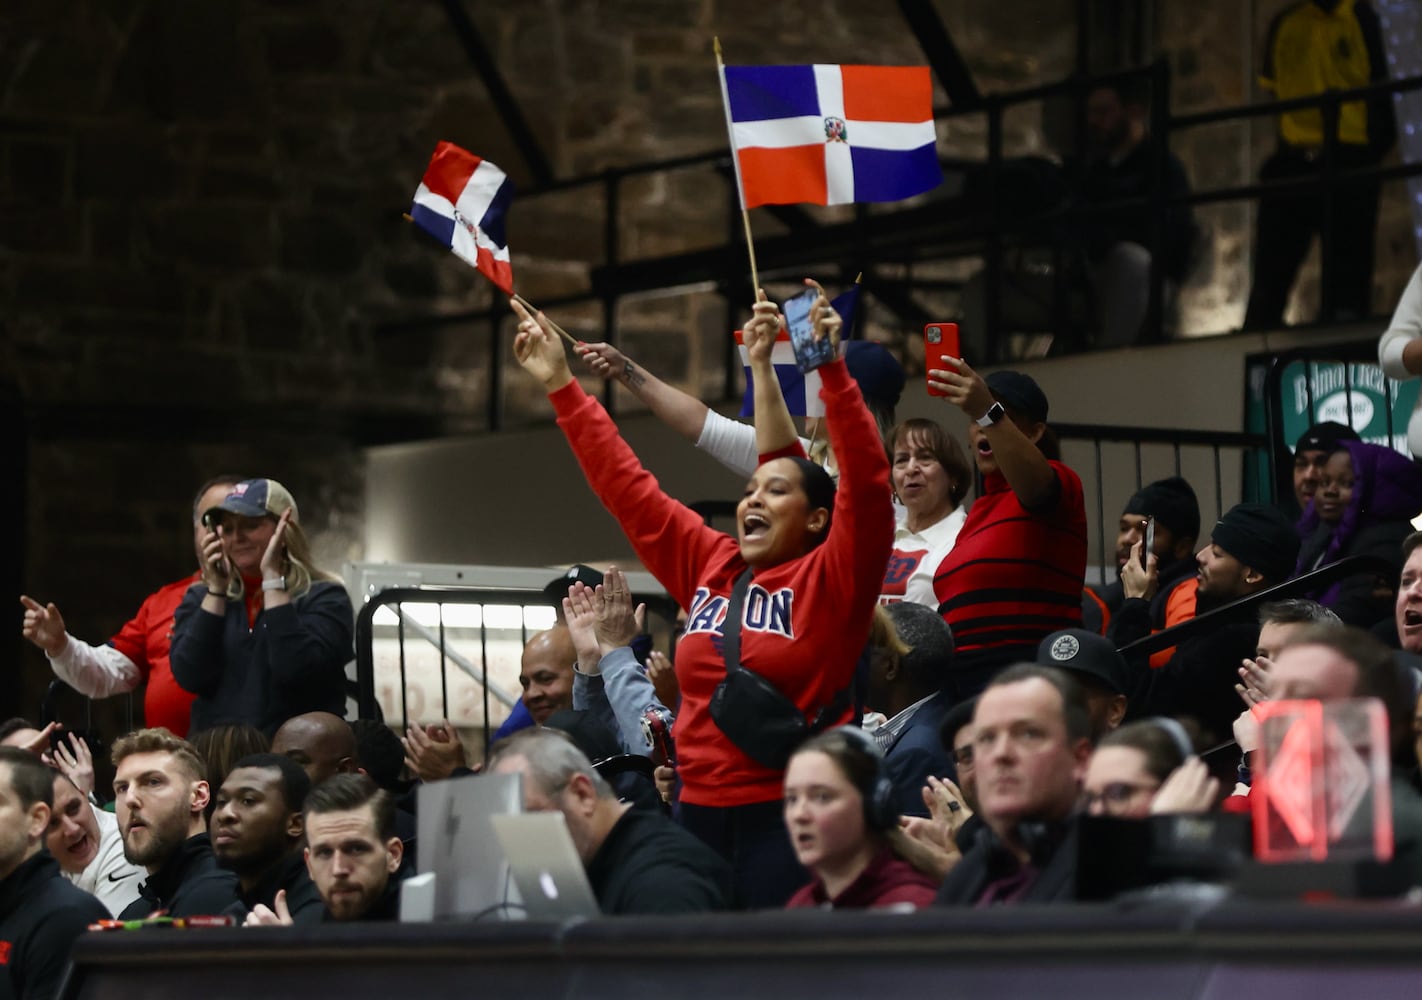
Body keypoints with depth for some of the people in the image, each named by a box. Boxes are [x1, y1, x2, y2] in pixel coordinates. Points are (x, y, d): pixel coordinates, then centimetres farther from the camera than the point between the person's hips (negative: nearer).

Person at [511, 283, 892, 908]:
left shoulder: (829, 578, -1)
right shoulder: (707, 565, 13)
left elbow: (867, 486, -15)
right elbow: (625, 486, 18)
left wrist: (831, 371, -24)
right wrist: (560, 386, 18)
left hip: (791, 815, -6)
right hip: (701, 809, 6)